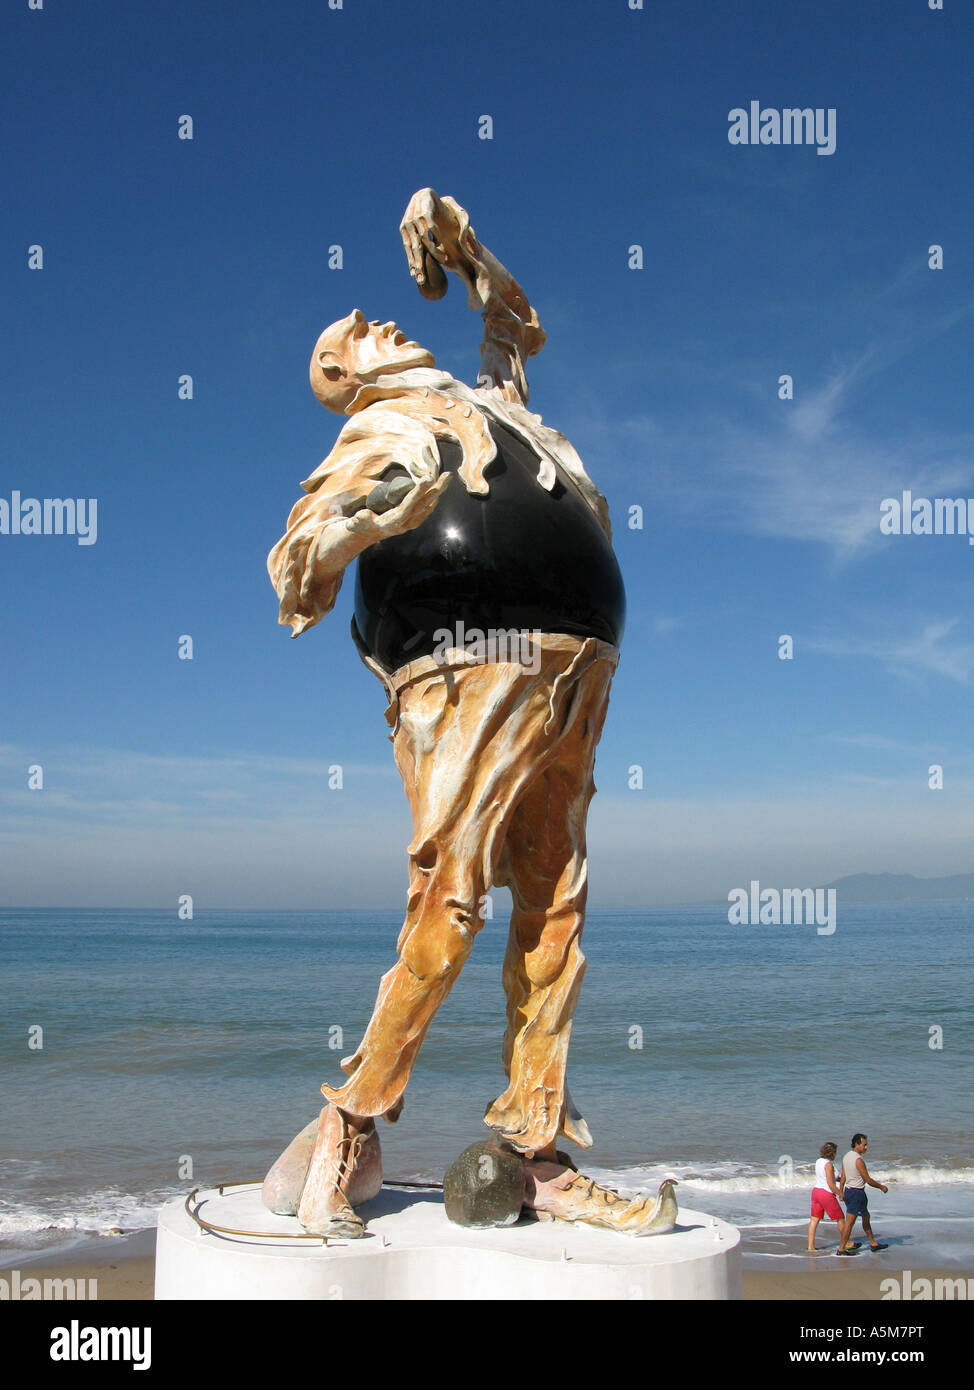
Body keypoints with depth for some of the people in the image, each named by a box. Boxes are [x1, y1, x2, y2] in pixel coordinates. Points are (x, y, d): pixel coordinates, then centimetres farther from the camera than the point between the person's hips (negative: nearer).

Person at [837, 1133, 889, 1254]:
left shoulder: (847, 1156, 7)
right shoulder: (859, 1160, -21)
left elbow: (843, 1176, 13)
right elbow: (868, 1180, -17)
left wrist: (841, 1192, 20)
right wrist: (881, 1187, -3)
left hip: (848, 1190, 10)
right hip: (857, 1193, -10)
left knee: (866, 1216, 21)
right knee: (850, 1221, -4)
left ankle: (873, 1243, 31)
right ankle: (841, 1249, -1)